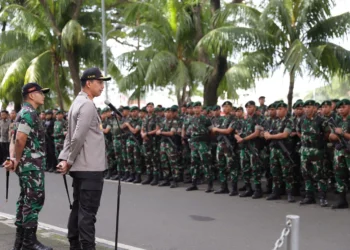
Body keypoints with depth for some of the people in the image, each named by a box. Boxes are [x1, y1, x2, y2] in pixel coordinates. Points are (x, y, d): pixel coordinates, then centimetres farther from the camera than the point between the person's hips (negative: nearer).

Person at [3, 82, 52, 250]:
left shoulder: (25, 113, 18)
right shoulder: (29, 113, -13)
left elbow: (14, 139, 14)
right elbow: (20, 139, -23)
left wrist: (13, 158, 0)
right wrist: (17, 160, -11)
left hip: (28, 165, 10)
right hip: (32, 164, -10)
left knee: (26, 199, 12)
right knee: (35, 199, -8)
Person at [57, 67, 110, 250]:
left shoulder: (78, 103, 16)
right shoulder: (87, 105, -15)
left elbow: (71, 136, 13)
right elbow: (78, 138, -21)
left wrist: (64, 159, 5)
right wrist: (69, 162, -11)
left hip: (81, 167, 10)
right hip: (90, 168, -10)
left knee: (78, 208, 13)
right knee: (88, 212, -8)